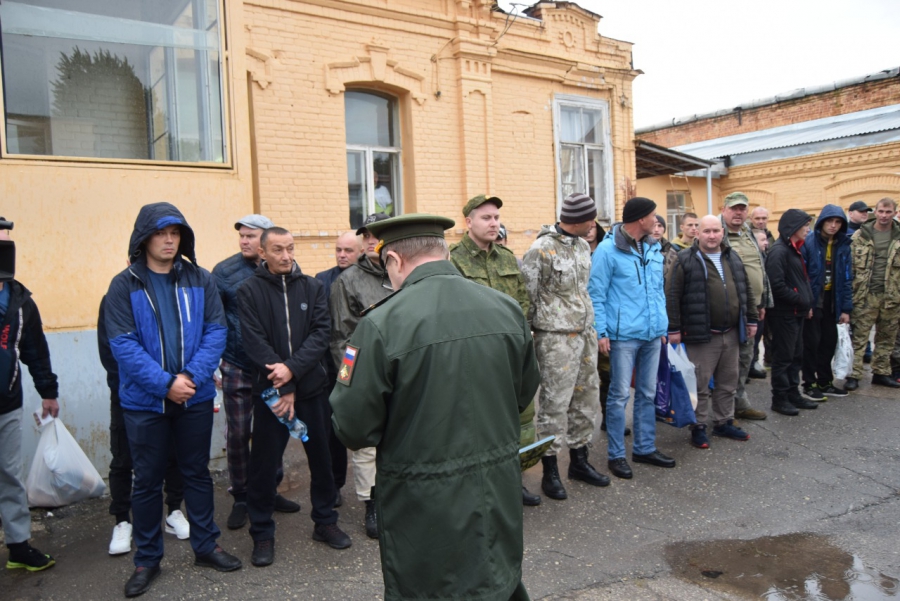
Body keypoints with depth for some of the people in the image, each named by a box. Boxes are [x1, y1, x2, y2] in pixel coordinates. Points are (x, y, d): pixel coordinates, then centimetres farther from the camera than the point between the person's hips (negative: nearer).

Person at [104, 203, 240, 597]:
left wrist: (191, 377, -17)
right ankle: (147, 559, 28)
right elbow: (123, 344, -11)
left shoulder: (200, 280, 0)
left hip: (195, 397, 2)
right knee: (147, 480, 11)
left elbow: (215, 331, -5)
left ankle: (205, 546, 31)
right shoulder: (123, 285, -5)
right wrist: (164, 383, -19)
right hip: (144, 400, -1)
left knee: (197, 473, 15)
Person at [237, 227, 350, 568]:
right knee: (264, 463, 6)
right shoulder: (250, 291, -2)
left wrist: (293, 368, -18)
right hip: (269, 389, -2)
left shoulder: (312, 287, 5)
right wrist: (282, 387, -14)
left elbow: (321, 333, -4)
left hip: (312, 386, 2)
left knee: (321, 456, 12)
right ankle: (262, 533, 23)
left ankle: (325, 521, 30)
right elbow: (254, 342, -9)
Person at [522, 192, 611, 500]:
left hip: (585, 334, 8)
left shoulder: (583, 246, 11)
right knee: (554, 403, -2)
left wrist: (593, 328, 18)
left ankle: (579, 461, 30)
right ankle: (550, 471, 11)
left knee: (586, 398, 14)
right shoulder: (541, 250, -15)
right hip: (556, 338, -8)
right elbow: (526, 295, -11)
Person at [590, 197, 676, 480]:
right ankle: (616, 454, 14)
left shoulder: (653, 248, 11)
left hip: (652, 335, 7)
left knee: (647, 393, 15)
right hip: (624, 336, -7)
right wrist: (601, 332, -14)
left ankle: (645, 448, 29)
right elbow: (596, 294, -10)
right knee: (620, 395, 1)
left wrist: (663, 325, 13)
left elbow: (658, 289, 17)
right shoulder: (608, 250, -11)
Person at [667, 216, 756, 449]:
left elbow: (745, 292, 20)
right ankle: (698, 427, 14)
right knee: (700, 384, 2)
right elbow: (672, 296, -11)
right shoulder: (685, 260, -8)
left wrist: (751, 320, 16)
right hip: (701, 335, -6)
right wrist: (673, 329, -14)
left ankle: (724, 422, 30)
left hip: (731, 333, 6)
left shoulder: (733, 258, 13)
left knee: (728, 382, 16)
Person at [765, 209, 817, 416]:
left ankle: (793, 394, 26)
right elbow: (777, 286, -23)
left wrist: (807, 303, 8)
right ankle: (779, 399, 9)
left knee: (796, 355, 15)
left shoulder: (794, 249, 15)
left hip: (797, 312, 10)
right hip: (784, 313, -9)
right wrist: (802, 301, -15)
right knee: (783, 357, -1)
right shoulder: (778, 251, -16)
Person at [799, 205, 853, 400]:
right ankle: (809, 385, 12)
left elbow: (847, 279, 7)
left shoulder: (843, 245, 6)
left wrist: (846, 308, 3)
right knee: (812, 342, 0)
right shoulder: (808, 242, -11)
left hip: (831, 303, 5)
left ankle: (824, 382, 26)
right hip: (812, 302, -5)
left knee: (829, 342, 12)